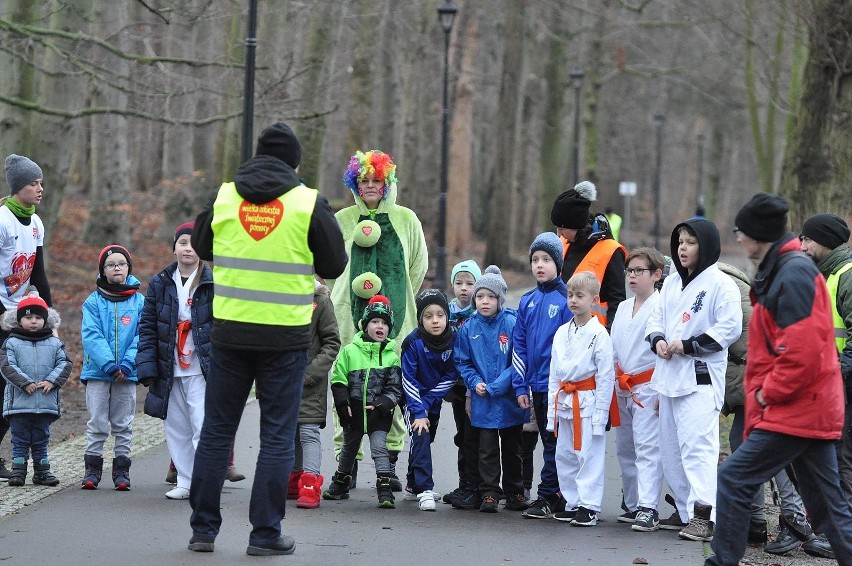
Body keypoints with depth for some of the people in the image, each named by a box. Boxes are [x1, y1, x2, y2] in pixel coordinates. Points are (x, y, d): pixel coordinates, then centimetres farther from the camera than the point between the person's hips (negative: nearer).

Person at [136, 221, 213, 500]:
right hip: (170, 371, 4)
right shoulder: (159, 284, 6)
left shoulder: (214, 284, -2)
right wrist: (147, 367, -1)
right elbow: (147, 327, 6)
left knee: (203, 426, -12)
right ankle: (185, 482, 17)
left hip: (202, 370, -4)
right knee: (176, 428, 8)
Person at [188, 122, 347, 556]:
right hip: (285, 337, -2)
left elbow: (201, 247, 17)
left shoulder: (223, 196, 1)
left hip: (230, 332, 2)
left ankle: (203, 528, 13)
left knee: (216, 430, 11)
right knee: (277, 435, 5)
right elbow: (334, 265, 2)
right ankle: (265, 533, 5)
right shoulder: (309, 203, -7)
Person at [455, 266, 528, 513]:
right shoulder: (468, 328, 0)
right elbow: (462, 362, 7)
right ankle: (489, 493, 8)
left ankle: (515, 492, 24)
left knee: (512, 449, 13)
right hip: (482, 401, 1)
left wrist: (521, 389, -17)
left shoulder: (512, 324, -8)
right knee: (487, 450, 2)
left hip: (510, 400, -1)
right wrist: (475, 382, -9)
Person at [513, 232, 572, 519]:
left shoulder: (566, 299, -7)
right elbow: (519, 344, 12)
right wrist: (521, 383, 6)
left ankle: (546, 496, 0)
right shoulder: (527, 301, 10)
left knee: (554, 441, -3)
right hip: (536, 383, 6)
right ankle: (558, 496, 19)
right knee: (549, 441, 12)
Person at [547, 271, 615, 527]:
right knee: (565, 456, 11)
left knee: (589, 455, -5)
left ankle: (589, 506, -1)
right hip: (564, 401, 7)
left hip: (588, 401, -7)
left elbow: (606, 376, -10)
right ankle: (572, 503, 20)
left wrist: (600, 413, -12)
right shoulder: (562, 333, 10)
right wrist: (552, 408, 10)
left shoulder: (599, 334, -9)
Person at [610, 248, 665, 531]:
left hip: (648, 388, -8)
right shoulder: (623, 308, 16)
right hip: (623, 388, 8)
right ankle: (633, 505, 19)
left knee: (647, 447, -12)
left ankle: (648, 509, -14)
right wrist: (613, 382, 14)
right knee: (625, 449, 11)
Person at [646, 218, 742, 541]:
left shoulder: (720, 284, -7)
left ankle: (704, 516, -21)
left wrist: (688, 345, -15)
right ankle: (686, 512, 19)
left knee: (697, 446, -17)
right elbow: (656, 318, 21)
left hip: (701, 377, -9)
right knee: (670, 450, 11)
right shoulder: (671, 282, 17)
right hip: (669, 376, 9)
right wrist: (657, 340, -1)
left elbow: (729, 328, -15)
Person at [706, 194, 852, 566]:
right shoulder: (779, 271, 16)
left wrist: (769, 393, -15)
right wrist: (765, 392, 14)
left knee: (733, 479, -6)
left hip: (794, 410, -10)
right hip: (813, 409, 10)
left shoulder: (793, 274, -16)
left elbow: (803, 350, -25)